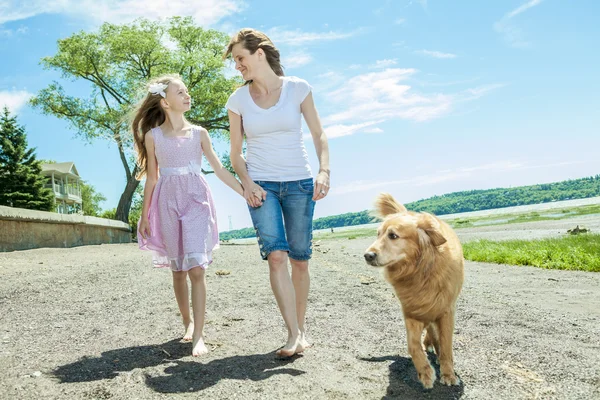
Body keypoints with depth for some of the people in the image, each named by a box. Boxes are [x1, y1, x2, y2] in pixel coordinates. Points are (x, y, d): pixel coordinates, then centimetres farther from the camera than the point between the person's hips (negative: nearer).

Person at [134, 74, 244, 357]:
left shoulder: (198, 133, 7)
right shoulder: (153, 135, 4)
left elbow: (219, 169, 7)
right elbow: (151, 178, 7)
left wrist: (246, 193, 0)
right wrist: (144, 216, 7)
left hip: (196, 200, 0)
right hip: (168, 202, 0)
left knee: (196, 268, -11)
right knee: (178, 269, 8)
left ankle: (198, 335, -8)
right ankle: (188, 322, 26)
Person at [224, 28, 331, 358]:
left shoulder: (298, 88, 0)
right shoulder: (237, 100, 4)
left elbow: (319, 136, 2)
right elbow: (235, 153, 8)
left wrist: (324, 171, -14)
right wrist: (246, 182, -9)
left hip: (299, 183, 0)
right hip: (261, 185, 1)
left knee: (300, 259, 2)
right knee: (276, 255, -17)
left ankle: (301, 328, 19)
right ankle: (294, 335, -13)